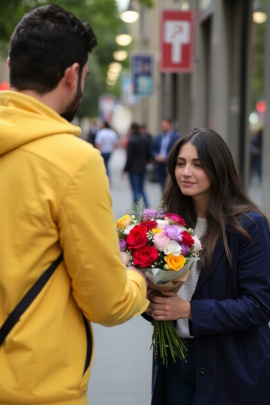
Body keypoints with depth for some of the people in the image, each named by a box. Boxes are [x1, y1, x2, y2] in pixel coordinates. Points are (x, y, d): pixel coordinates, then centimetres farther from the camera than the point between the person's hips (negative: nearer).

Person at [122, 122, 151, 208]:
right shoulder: (146, 139, 4)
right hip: (143, 168, 6)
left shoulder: (131, 140, -16)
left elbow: (129, 157, -14)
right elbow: (148, 154, 11)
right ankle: (146, 206, 1)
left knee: (135, 189, 0)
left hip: (133, 168, -6)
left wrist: (125, 169, -6)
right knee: (141, 188, 16)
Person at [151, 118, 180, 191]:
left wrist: (165, 158, -16)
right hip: (160, 167, 6)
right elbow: (153, 150, 16)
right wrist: (156, 156, -5)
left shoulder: (177, 137, -6)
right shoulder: (157, 137, 14)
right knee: (163, 188, 10)